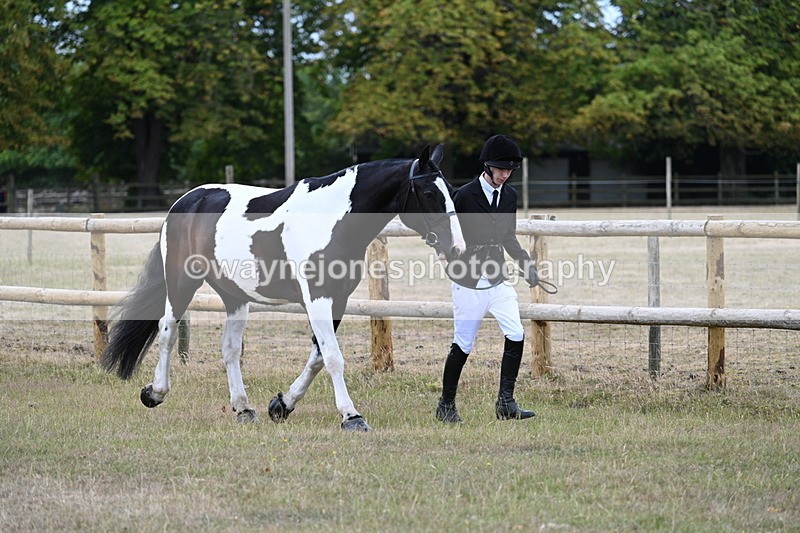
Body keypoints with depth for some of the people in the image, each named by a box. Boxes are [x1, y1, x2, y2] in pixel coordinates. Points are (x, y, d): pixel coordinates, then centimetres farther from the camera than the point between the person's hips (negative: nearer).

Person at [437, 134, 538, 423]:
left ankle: (506, 402, -3)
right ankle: (446, 404, 16)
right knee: (463, 345, 0)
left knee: (516, 336, -9)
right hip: (469, 283, -5)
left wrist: (526, 263, 6)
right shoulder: (464, 196, -11)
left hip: (499, 280, 5)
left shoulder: (510, 196, 7)